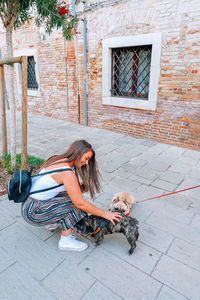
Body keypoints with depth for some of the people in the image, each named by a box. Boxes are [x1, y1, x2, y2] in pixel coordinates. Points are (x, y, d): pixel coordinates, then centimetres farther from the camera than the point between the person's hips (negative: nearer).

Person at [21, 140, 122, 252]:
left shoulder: (58, 160, 2)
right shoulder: (67, 173, -25)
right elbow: (80, 203, -23)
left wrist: (79, 186, -2)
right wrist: (105, 214, -13)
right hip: (33, 213, -9)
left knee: (71, 194, 8)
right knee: (74, 202, -14)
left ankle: (52, 222, 20)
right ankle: (66, 241, 0)